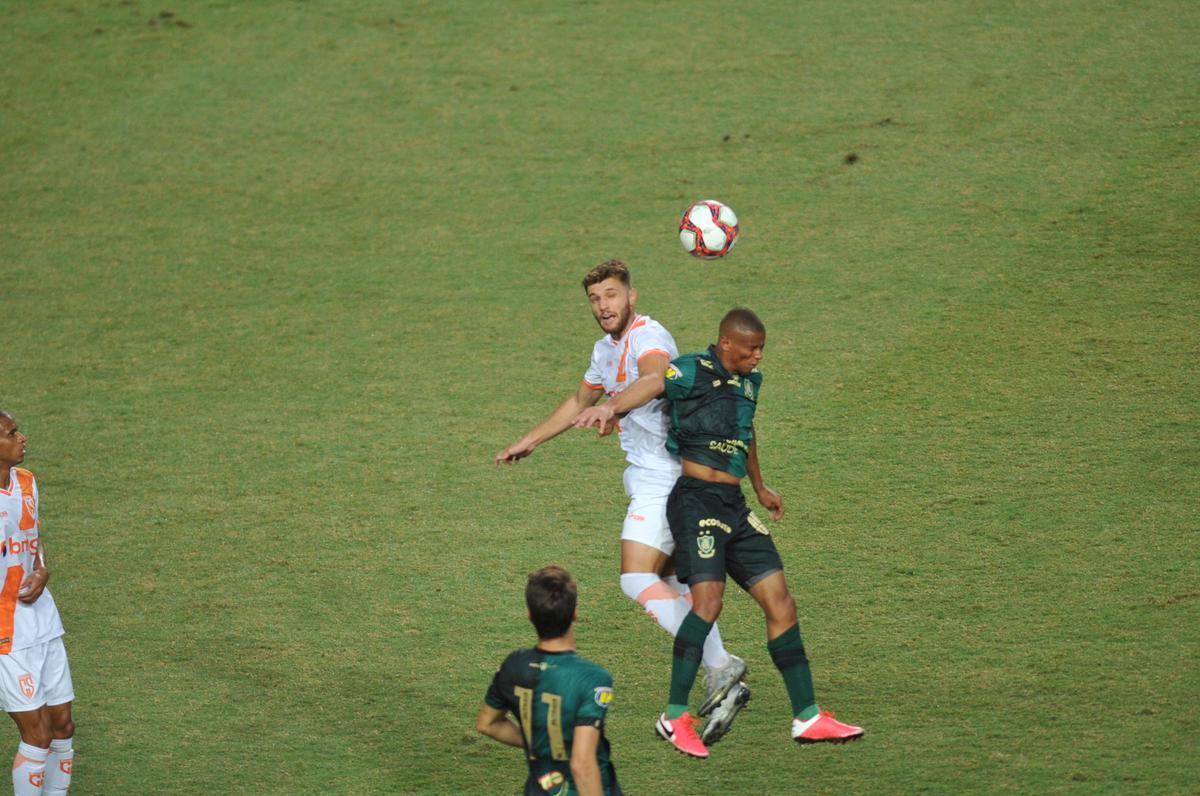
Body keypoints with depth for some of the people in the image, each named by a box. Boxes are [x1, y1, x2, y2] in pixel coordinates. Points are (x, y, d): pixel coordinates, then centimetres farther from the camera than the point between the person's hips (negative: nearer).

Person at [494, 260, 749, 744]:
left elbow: (655, 378, -41)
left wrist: (611, 407, -58)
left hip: (665, 475, -10)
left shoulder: (649, 337, -16)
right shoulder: (607, 348, 16)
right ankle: (719, 685, 13)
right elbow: (580, 402, 34)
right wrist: (529, 441, 39)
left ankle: (720, 668, -23)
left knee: (637, 581, -18)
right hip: (648, 476, 10)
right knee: (675, 583, 11)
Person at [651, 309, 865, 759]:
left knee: (779, 600, 4)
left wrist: (760, 488, 44)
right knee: (708, 598, -23)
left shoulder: (750, 382, 17)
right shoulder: (689, 373, -8)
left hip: (734, 505, 8)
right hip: (696, 499, -8)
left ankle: (807, 718, 9)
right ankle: (675, 718, -15)